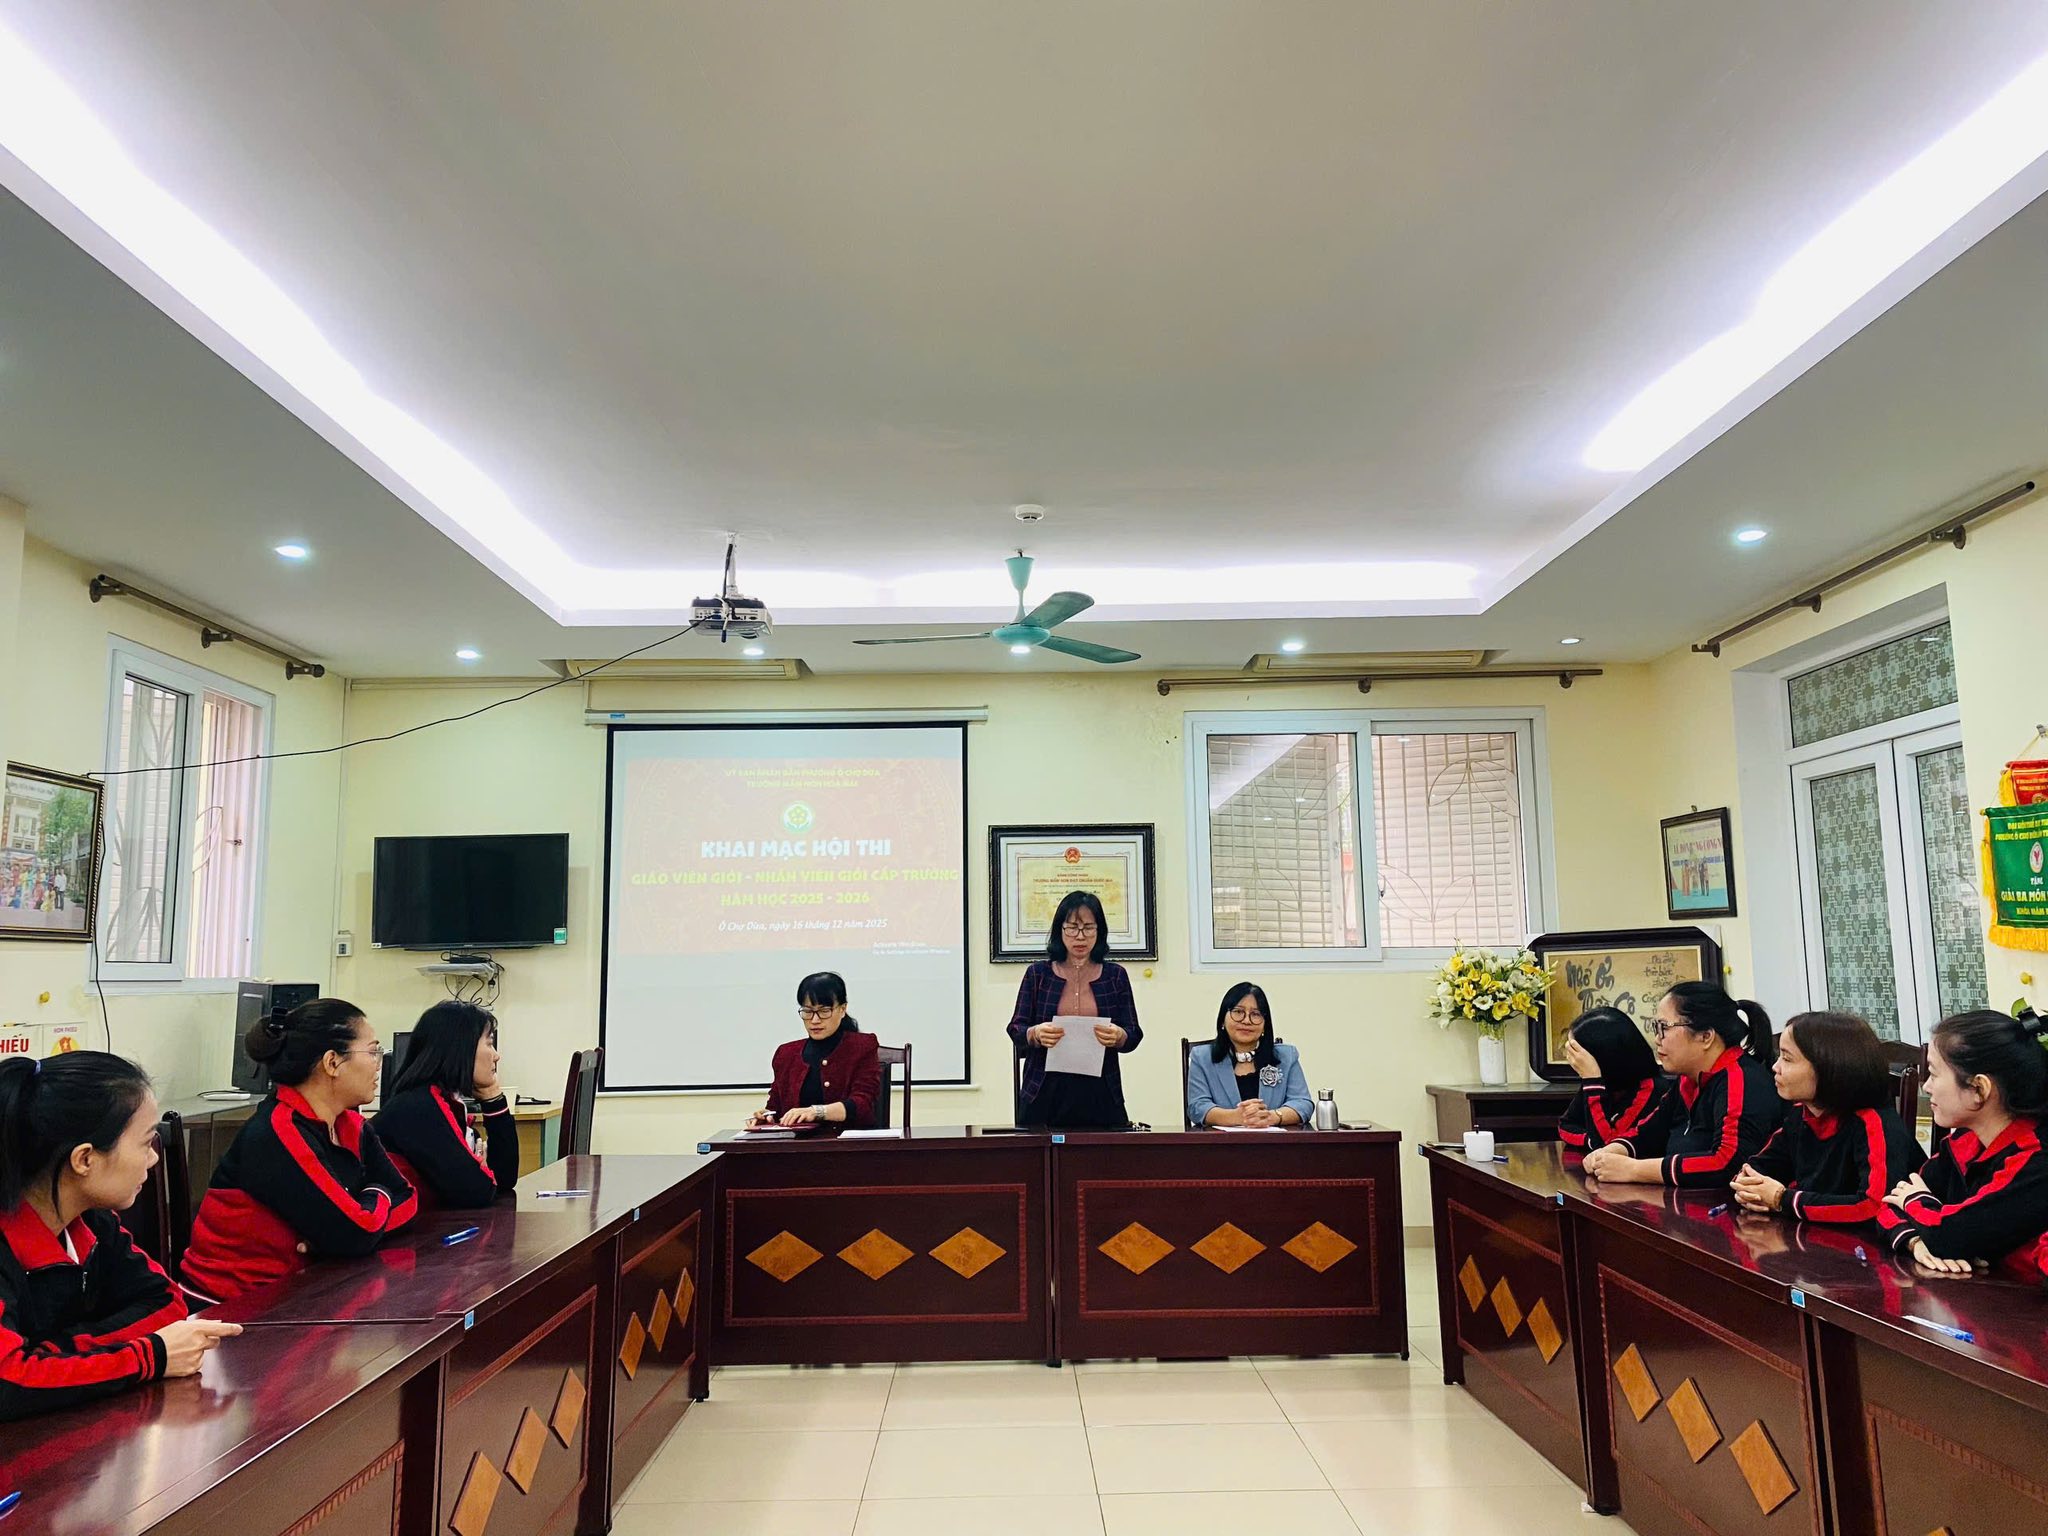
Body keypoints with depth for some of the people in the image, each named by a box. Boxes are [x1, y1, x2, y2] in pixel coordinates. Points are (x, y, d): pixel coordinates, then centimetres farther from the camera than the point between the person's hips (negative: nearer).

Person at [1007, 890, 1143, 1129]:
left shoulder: (1115, 975, 7)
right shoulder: (1038, 974, 6)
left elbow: (1133, 1036, 5)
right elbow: (1016, 1030, 3)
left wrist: (1118, 1037, -18)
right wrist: (1036, 1034, -19)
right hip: (1045, 1094, 0)